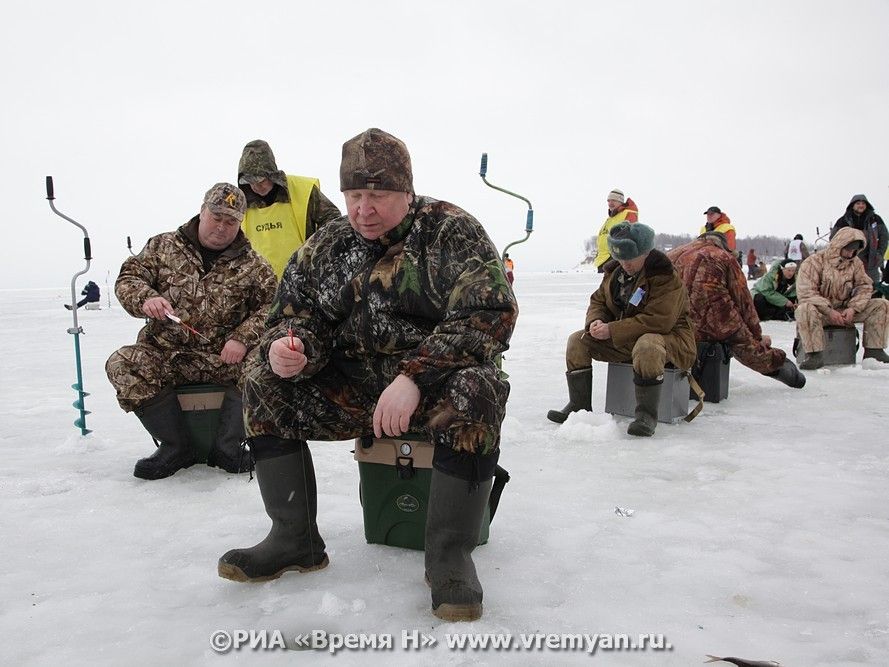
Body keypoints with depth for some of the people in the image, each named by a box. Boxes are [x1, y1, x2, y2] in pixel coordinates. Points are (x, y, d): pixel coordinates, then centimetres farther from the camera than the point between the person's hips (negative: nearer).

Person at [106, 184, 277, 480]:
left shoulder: (252, 264, 5)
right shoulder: (163, 246, 8)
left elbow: (273, 305, -2)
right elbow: (127, 278, 6)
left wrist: (243, 338, -18)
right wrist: (145, 298, -17)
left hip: (223, 357, -1)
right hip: (164, 354, 1)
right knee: (120, 365, -26)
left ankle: (226, 448, -7)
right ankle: (175, 447, -9)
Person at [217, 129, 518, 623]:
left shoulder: (452, 231, -10)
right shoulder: (328, 245, 5)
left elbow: (490, 313, -22)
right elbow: (296, 314, 6)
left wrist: (415, 379, -33)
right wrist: (287, 348, -21)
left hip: (439, 383, -4)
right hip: (356, 390, 5)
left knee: (474, 393, -36)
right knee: (264, 384, -8)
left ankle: (450, 555, -21)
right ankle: (295, 541, -2)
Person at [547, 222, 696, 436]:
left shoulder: (666, 278, -20)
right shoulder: (616, 271, 3)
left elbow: (657, 321, -29)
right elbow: (598, 300, 13)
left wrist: (612, 330, -29)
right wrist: (596, 321, -12)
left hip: (665, 336, -7)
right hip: (621, 340, 7)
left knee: (647, 347, -42)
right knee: (578, 340, -5)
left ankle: (646, 413, -29)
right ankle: (579, 405, 2)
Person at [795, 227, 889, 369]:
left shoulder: (855, 262, 8)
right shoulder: (814, 261, -11)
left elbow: (864, 286, 5)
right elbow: (806, 292, -19)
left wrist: (853, 308, -14)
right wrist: (829, 311, -25)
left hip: (845, 311, 5)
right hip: (821, 312, -5)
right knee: (805, 309, -39)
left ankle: (873, 350, -6)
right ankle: (814, 354, -37)